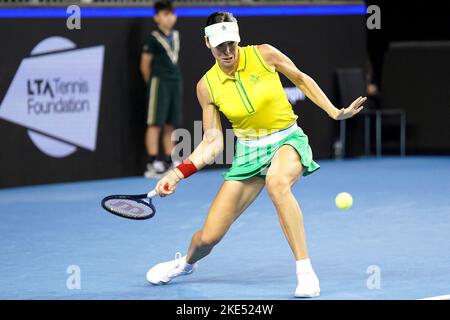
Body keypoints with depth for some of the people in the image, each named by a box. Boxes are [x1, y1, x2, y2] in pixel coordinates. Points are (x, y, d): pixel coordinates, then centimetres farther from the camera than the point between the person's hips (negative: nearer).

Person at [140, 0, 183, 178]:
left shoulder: (175, 36, 13)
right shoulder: (153, 39, -6)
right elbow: (145, 65, -4)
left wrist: (175, 78, 14)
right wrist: (152, 82, 4)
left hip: (175, 82, 7)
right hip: (159, 82, -7)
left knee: (170, 125, 10)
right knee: (155, 124, -6)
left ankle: (169, 163, 15)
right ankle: (153, 164, -8)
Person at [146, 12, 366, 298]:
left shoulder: (264, 54, -11)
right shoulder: (207, 86, -7)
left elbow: (302, 80, 7)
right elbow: (213, 143, -3)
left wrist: (335, 112, 3)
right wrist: (178, 173, -14)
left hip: (288, 140, -2)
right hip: (249, 151, 2)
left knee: (277, 182, -41)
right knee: (208, 237, -1)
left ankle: (306, 272, -35)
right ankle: (186, 263, 39)